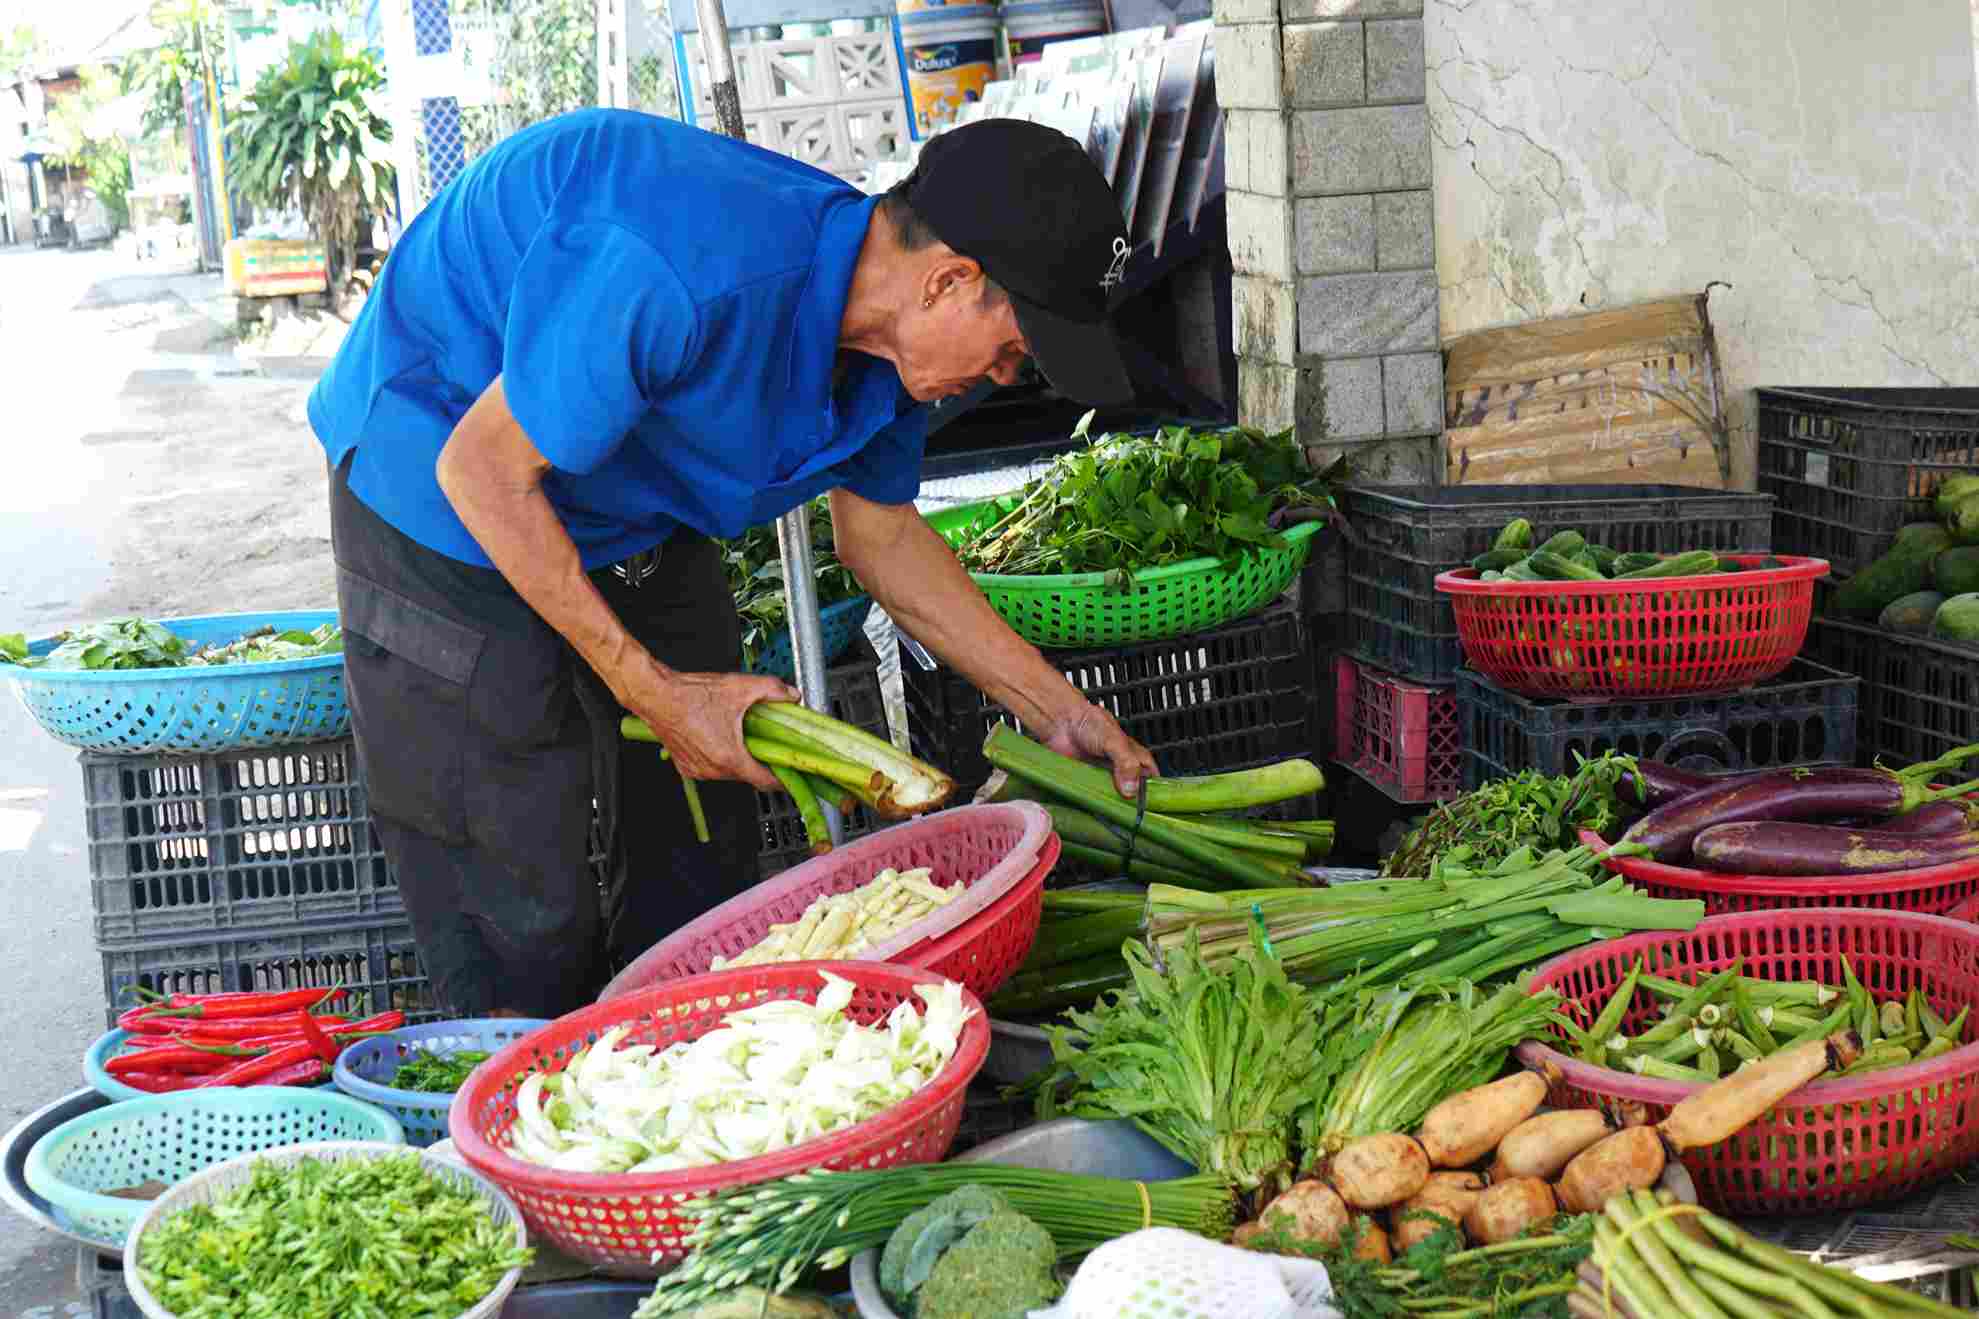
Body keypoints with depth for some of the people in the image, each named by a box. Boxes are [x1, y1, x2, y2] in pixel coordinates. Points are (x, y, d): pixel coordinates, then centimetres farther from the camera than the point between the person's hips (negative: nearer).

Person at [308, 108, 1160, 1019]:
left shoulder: (890, 334, -11)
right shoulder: (684, 276, -38)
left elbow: (881, 536, 5)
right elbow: (482, 472, -29)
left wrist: (1054, 707, 2)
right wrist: (652, 692, -24)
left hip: (633, 511, 8)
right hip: (440, 492, -7)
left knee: (700, 855, 9)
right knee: (519, 895, -8)